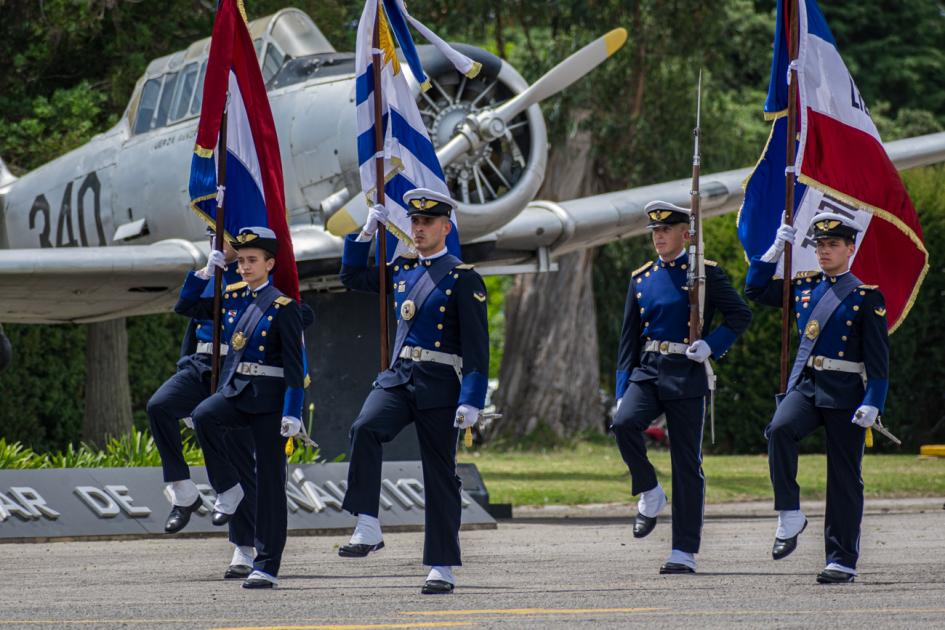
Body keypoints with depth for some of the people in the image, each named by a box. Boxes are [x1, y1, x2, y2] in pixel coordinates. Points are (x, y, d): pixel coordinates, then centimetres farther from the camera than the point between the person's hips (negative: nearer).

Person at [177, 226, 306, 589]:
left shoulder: (283, 307, -7)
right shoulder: (233, 299, 11)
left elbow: (294, 365, -10)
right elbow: (186, 307, 21)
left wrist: (292, 413, -16)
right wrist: (206, 269, 12)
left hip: (268, 398, -5)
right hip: (234, 391, 5)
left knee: (269, 483, -2)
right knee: (203, 416, -30)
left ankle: (267, 566, 1)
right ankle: (228, 489, -12)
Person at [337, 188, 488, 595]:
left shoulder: (462, 278, -5)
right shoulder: (402, 270, 14)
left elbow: (477, 347, -9)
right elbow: (352, 277, 28)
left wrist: (471, 401, -16)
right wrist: (367, 232, 17)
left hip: (438, 386, -4)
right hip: (397, 378, 4)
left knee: (440, 476, 2)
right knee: (365, 428, -26)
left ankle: (442, 569, 9)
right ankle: (368, 530, -26)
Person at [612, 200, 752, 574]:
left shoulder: (705, 273, 0)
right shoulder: (641, 279, 11)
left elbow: (740, 316, -1)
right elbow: (628, 339, 13)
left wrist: (710, 345, -16)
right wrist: (623, 388, 7)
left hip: (686, 376, -3)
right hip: (647, 371, 3)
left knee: (687, 464, -1)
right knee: (623, 424, -26)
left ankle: (685, 553, 3)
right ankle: (649, 494, -1)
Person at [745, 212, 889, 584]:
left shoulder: (866, 297, -3)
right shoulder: (804, 286, 12)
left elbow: (878, 358, -5)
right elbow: (756, 290, 22)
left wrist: (873, 403, -15)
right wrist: (777, 249, 12)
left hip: (845, 394, -4)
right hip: (804, 385, 4)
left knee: (844, 477, 0)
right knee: (779, 430, -27)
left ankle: (843, 560, 6)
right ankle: (790, 516, -19)